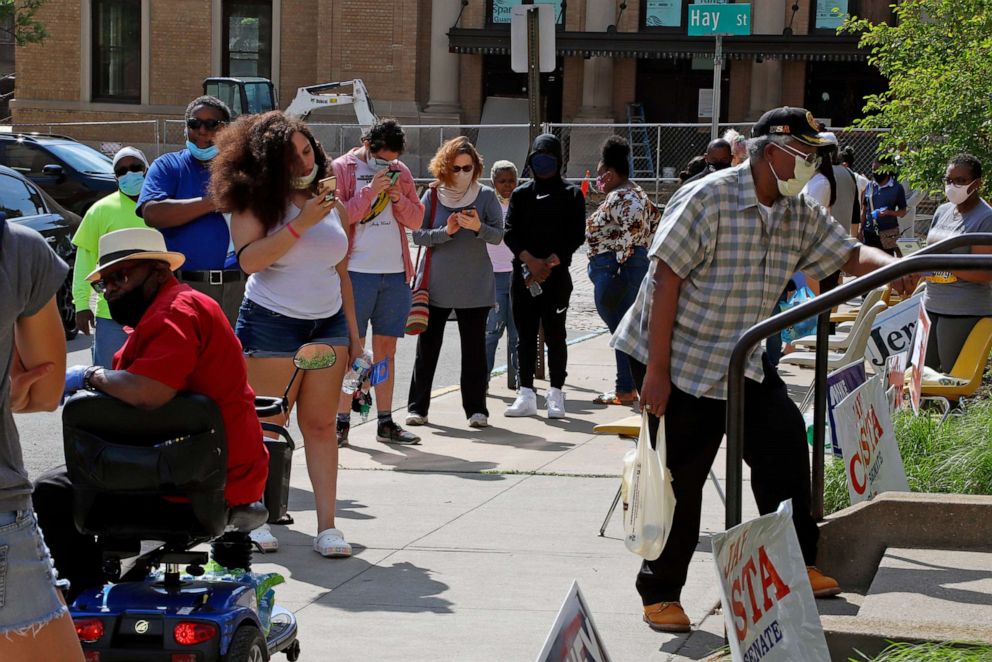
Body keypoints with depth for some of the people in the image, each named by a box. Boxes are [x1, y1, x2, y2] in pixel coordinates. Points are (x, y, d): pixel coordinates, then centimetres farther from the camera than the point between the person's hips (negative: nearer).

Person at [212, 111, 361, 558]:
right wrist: (300, 224, -22)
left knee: (320, 423, 1)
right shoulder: (257, 201, -5)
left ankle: (327, 525, -1)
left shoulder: (332, 204, 12)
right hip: (272, 323, -4)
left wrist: (353, 334, 16)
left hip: (328, 323, 4)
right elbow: (249, 259, -20)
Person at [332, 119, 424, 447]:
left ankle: (385, 423, 13)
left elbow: (416, 220, 12)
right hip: (356, 272, -5)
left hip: (395, 273, 5)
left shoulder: (401, 172, 13)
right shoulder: (341, 169, -1)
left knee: (386, 349, 9)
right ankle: (342, 422, 2)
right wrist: (371, 191, -17)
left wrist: (399, 199, -7)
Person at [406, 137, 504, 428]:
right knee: (427, 345, 5)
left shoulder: (486, 196, 1)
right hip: (435, 285, 0)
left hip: (475, 286, 0)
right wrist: (446, 231, -17)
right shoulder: (432, 196, 2)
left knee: (474, 348, 2)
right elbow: (418, 235, -1)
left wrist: (478, 227, -23)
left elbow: (498, 234, -3)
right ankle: (417, 407, 13)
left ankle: (476, 408, 10)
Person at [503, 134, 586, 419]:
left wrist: (549, 263, -14)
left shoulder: (571, 195, 4)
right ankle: (526, 395, 9)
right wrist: (531, 261, -14)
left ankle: (556, 395, 6)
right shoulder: (521, 194, 11)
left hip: (557, 275, -3)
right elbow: (510, 233, 2)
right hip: (523, 274, 3)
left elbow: (576, 236, -3)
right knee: (525, 336, 4)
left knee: (554, 335, -1)